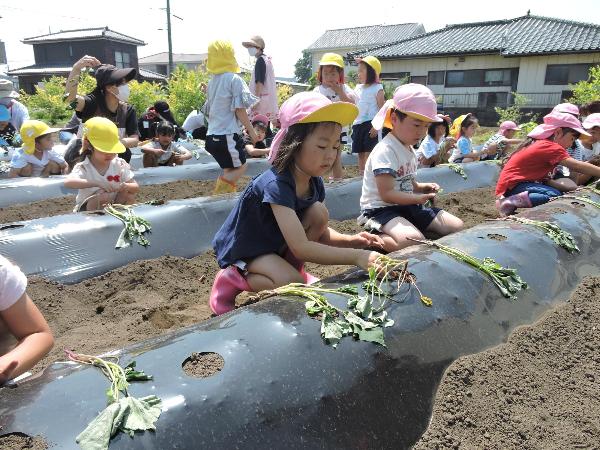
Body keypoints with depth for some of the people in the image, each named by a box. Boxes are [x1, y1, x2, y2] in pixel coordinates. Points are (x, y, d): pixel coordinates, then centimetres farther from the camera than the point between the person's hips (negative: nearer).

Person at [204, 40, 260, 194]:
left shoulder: (212, 81, 12)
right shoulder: (234, 79, -9)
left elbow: (209, 109, 17)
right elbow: (239, 110, -12)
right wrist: (251, 131, -4)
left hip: (212, 135, 7)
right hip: (228, 135, -7)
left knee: (229, 171, 17)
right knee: (240, 168, 6)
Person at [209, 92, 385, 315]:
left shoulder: (314, 182, -9)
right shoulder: (276, 185, -34)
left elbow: (321, 233, -1)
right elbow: (301, 247, -40)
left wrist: (350, 240, -21)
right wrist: (355, 257, -42)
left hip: (277, 245, 7)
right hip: (244, 252, -7)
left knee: (319, 213, -15)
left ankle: (292, 269, 3)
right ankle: (231, 280, -4)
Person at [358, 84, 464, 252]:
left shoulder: (409, 149, 13)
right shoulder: (385, 151, -18)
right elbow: (387, 194, -22)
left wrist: (423, 187, 3)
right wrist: (418, 198, -27)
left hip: (406, 205, 10)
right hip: (381, 208, -9)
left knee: (457, 227, 2)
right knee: (414, 241, -37)